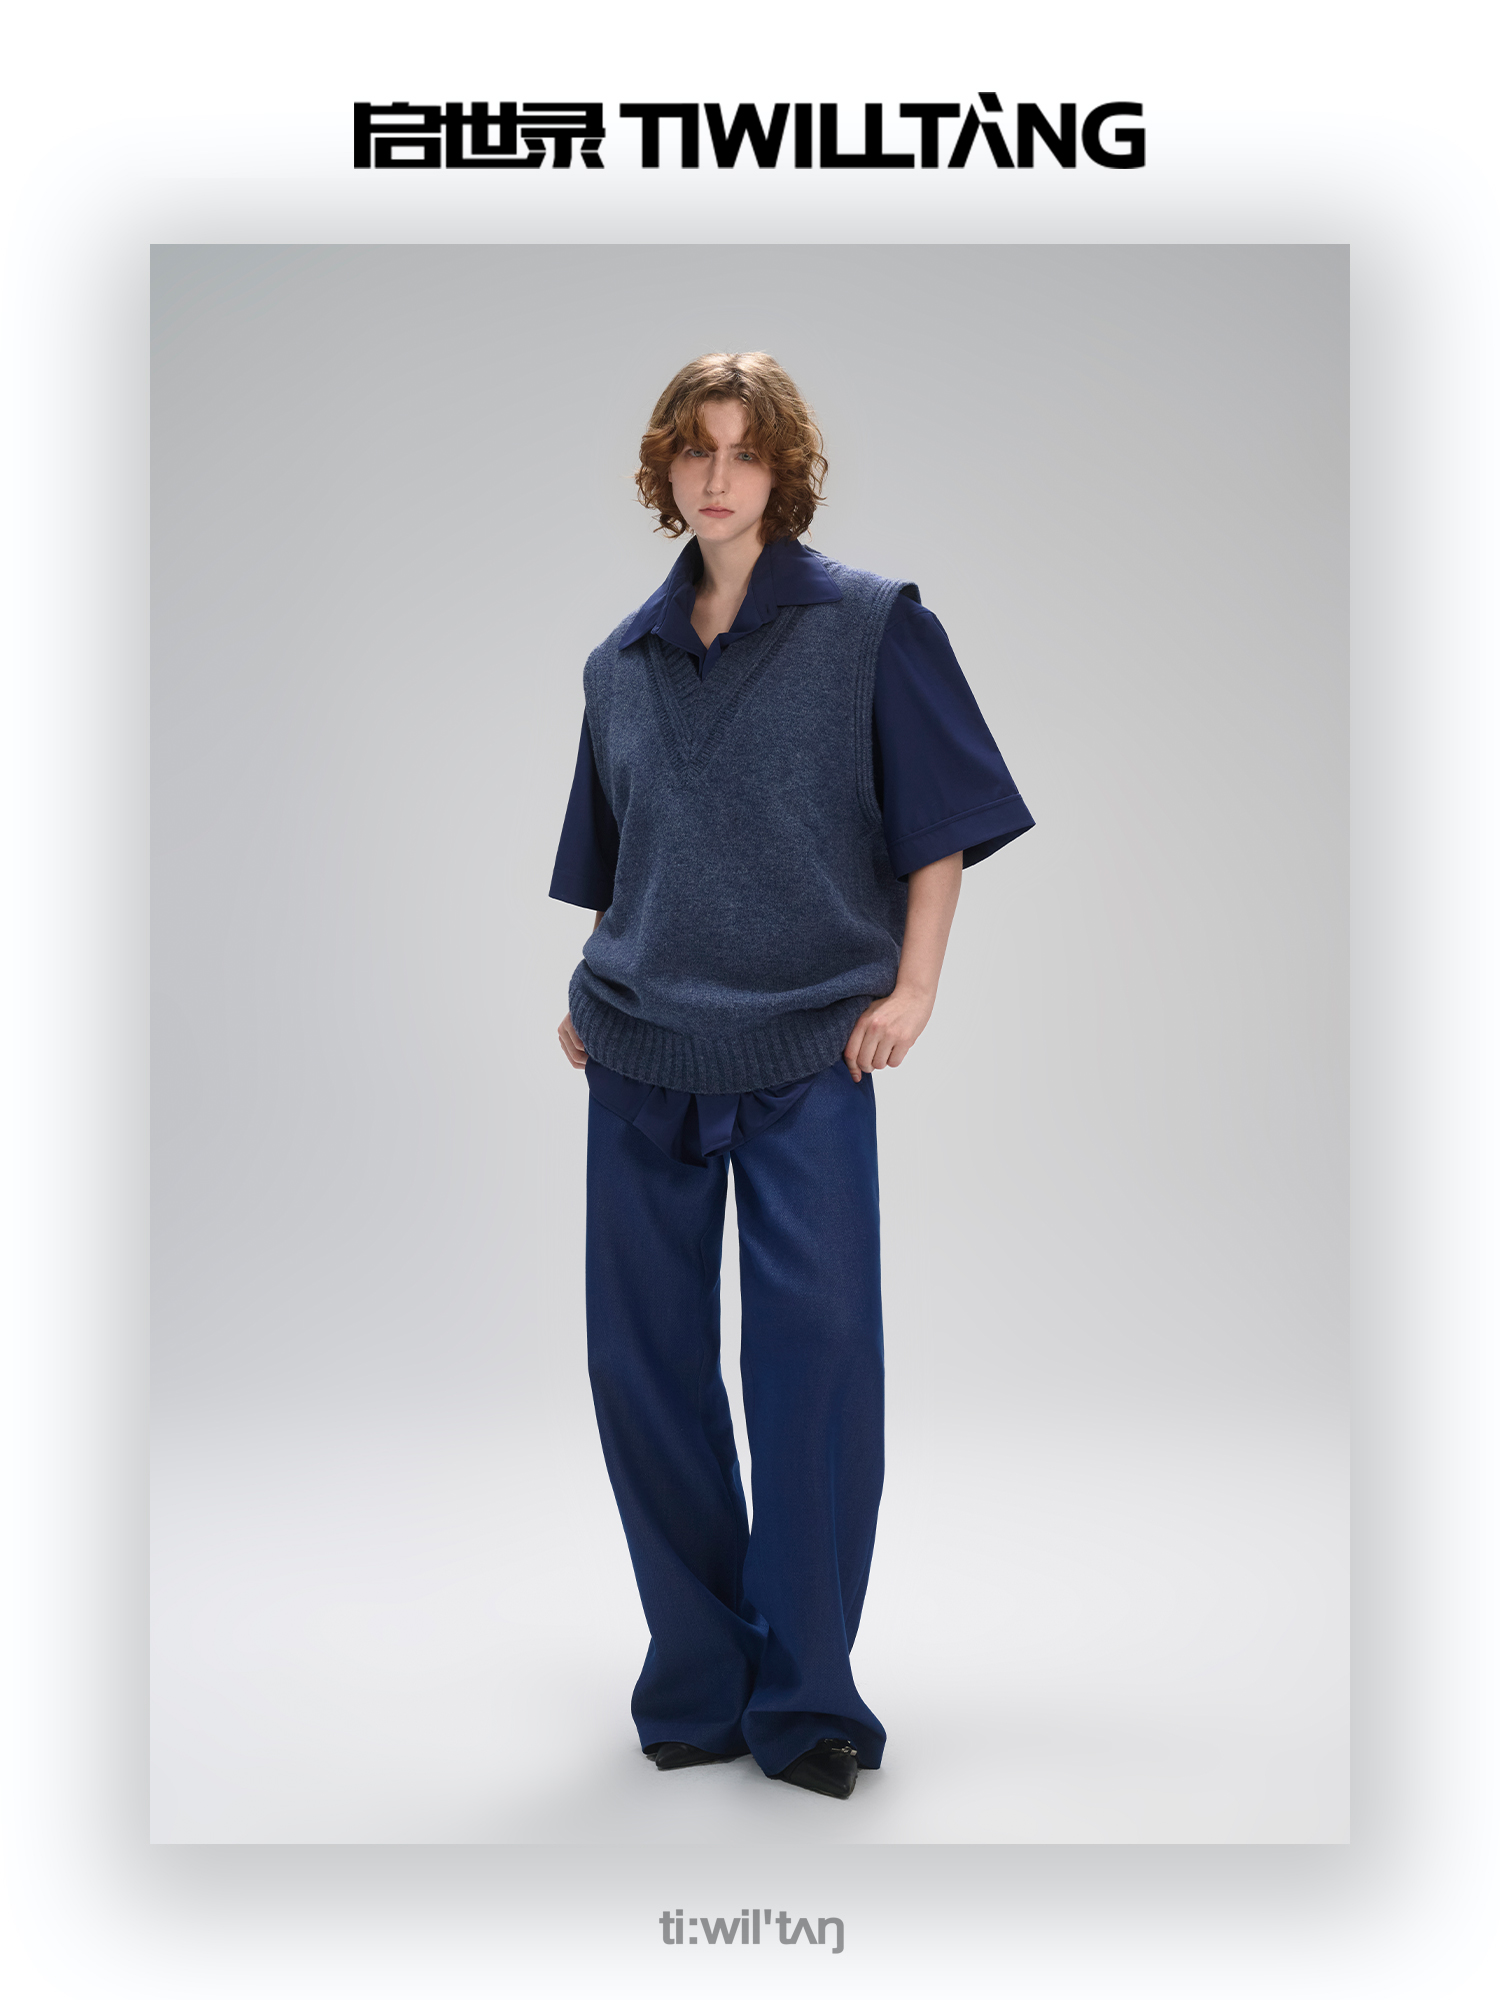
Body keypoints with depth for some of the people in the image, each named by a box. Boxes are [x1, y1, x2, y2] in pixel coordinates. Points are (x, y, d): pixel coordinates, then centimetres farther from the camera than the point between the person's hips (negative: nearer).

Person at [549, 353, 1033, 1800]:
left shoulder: (871, 625, 2)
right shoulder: (621, 663, 13)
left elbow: (942, 822, 0)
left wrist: (911, 986, -9)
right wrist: (588, 997, 10)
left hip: (806, 1048, -4)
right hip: (644, 1054, 4)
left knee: (816, 1355, -5)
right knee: (642, 1360, 6)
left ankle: (803, 1694, 12)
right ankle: (695, 1679, 23)